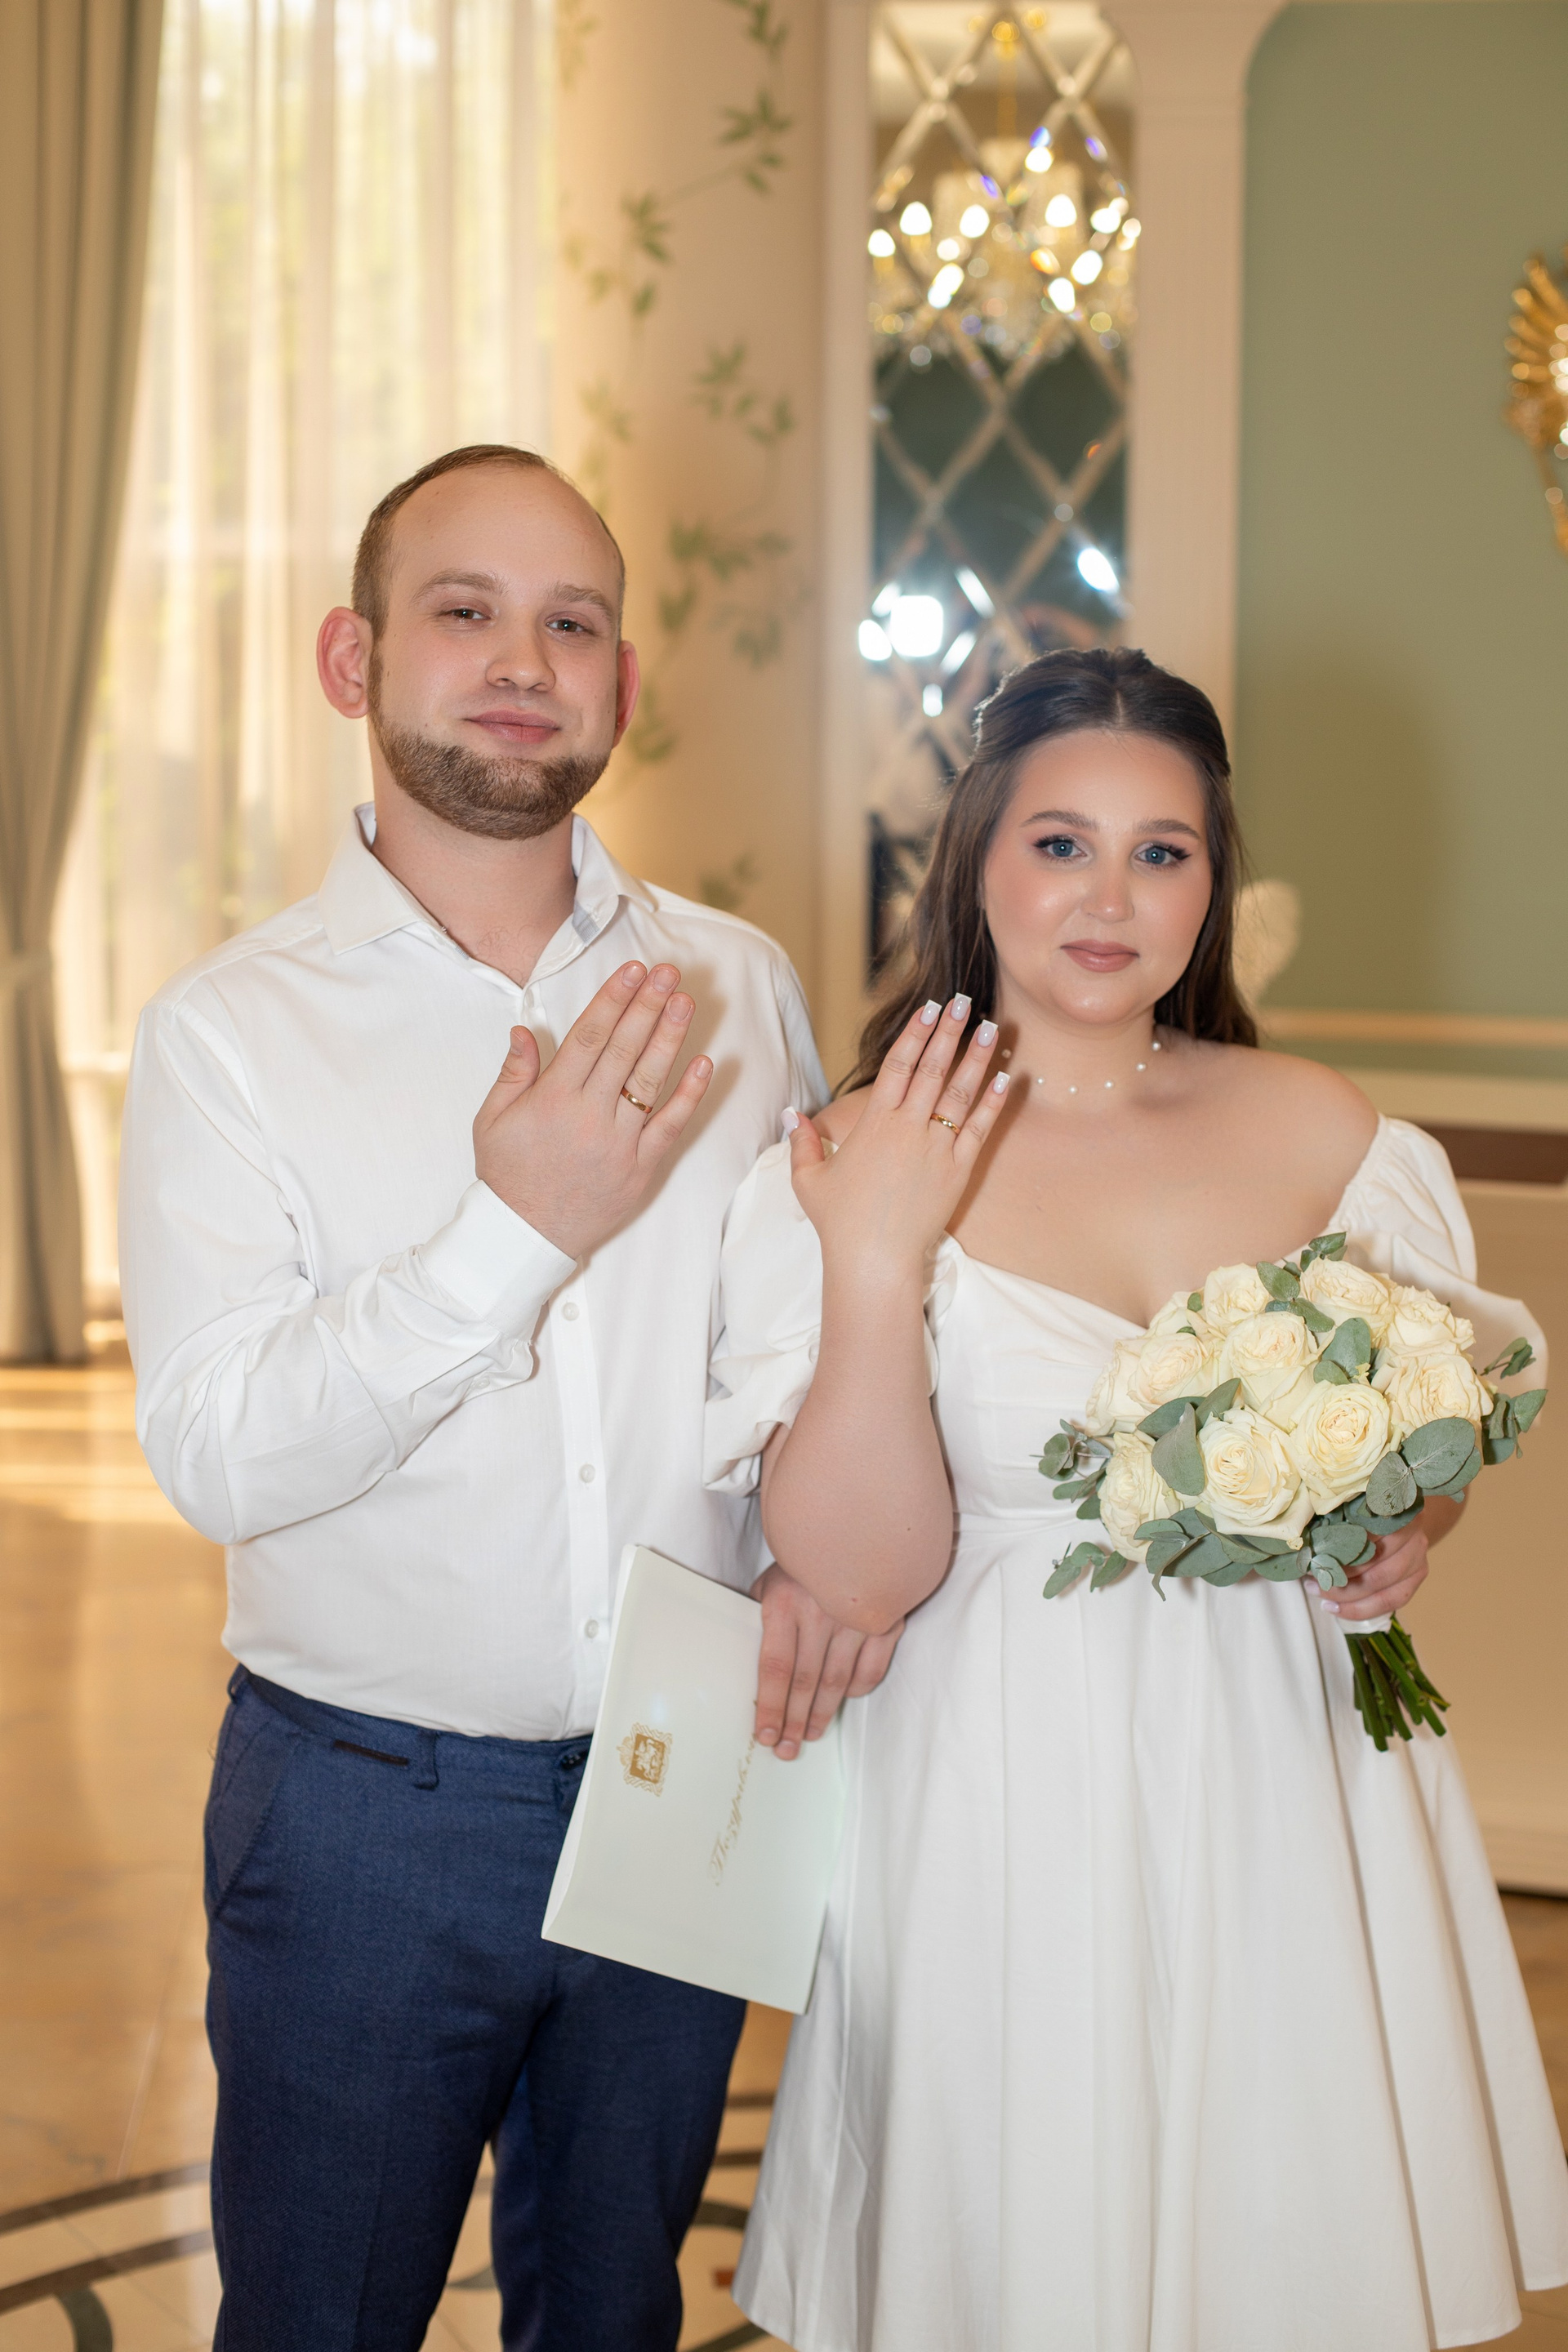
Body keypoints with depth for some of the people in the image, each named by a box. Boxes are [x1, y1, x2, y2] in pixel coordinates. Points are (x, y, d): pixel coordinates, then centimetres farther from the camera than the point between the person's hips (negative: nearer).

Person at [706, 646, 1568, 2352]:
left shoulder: (1323, 1136, 1)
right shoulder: (855, 1172, -7)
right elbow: (858, 1574, -13)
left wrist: (1410, 1537, -7)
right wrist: (875, 1268, -23)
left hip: (1294, 1797, 3)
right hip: (1015, 1817, -3)